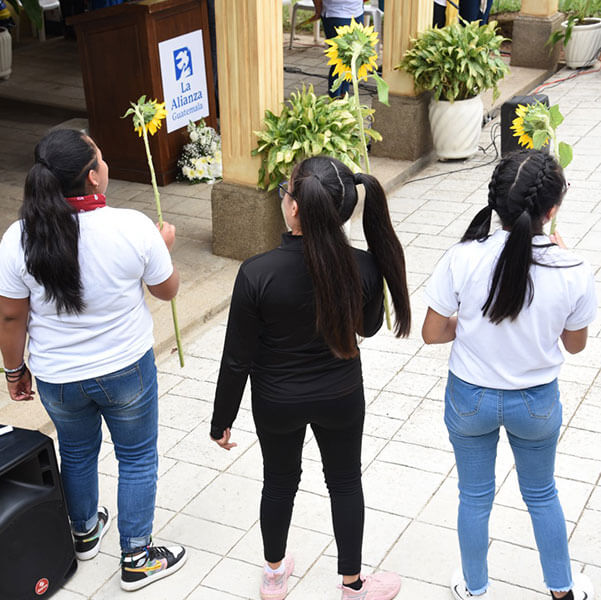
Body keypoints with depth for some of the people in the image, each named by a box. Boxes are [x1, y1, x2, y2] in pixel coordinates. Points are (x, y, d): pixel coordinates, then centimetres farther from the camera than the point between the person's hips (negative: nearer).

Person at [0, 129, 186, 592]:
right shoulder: (134, 228, -22)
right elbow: (167, 290, -6)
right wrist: (165, 246, 13)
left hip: (57, 379, 2)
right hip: (127, 371, -2)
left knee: (77, 452, 27)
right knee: (137, 457, 18)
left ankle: (85, 532, 50)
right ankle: (138, 558, 30)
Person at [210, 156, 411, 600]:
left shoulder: (257, 273, -29)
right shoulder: (364, 267, -23)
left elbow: (237, 360, -18)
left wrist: (222, 420, -3)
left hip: (277, 402, -1)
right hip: (341, 397, 1)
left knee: (279, 481, 23)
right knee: (345, 482, 23)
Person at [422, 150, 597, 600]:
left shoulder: (464, 259, -24)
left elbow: (432, 334, -13)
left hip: (470, 399, 0)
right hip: (537, 404, 0)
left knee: (475, 497, 22)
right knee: (541, 495, 26)